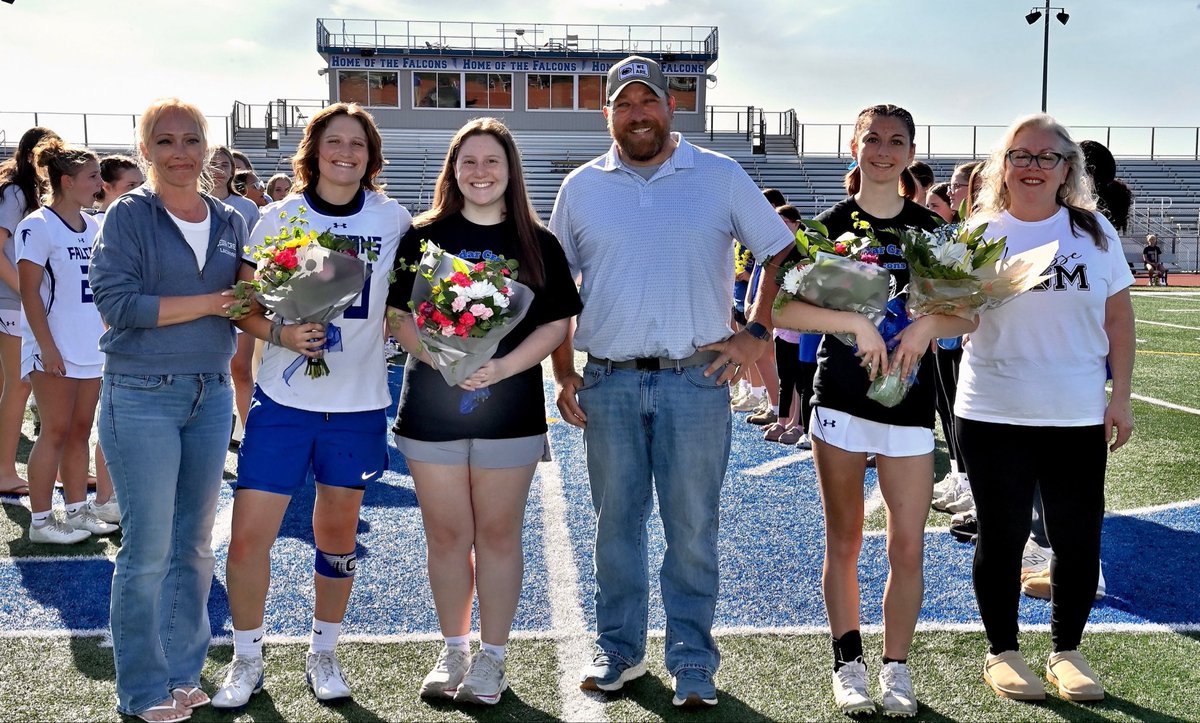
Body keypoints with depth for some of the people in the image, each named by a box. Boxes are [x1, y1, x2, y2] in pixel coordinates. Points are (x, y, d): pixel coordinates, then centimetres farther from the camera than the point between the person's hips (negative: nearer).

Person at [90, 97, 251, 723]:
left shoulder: (229, 221, 11)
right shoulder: (128, 215, -4)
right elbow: (115, 300, -15)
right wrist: (208, 302, -17)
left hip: (212, 394, 5)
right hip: (142, 396, -5)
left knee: (195, 545, 11)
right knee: (148, 550, -1)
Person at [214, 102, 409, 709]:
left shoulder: (392, 220, 2)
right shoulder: (280, 218, 0)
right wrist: (281, 334, -17)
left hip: (359, 403, 1)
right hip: (284, 400, -1)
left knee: (337, 535, 12)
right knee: (248, 535, -3)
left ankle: (322, 653, 32)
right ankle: (246, 659, 19)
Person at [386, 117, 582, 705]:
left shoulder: (537, 243, 4)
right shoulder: (423, 236, 5)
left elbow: (557, 324, 0)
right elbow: (399, 317, 1)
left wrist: (502, 367, -16)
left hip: (511, 410, -1)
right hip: (431, 408, 1)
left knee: (499, 534, 6)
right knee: (447, 535, 8)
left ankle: (491, 657, 20)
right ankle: (453, 650, 25)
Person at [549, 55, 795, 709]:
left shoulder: (720, 176, 5)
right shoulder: (582, 187, 9)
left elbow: (780, 252, 8)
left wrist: (755, 334, -1)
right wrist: (563, 373, 6)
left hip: (696, 380, -2)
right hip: (608, 384, 2)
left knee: (692, 528, 3)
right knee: (616, 524, 10)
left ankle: (692, 662, 15)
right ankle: (619, 649, 25)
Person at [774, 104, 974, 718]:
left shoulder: (930, 229, 6)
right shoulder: (831, 226, 0)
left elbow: (969, 313, 4)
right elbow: (782, 309, -11)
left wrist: (928, 326, -16)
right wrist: (857, 324, -21)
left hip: (909, 403, 1)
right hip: (840, 400, -1)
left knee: (907, 547, 2)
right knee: (844, 542, 8)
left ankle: (897, 667, 19)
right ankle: (848, 663, 22)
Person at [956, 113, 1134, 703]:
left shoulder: (1094, 230, 4)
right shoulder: (980, 233, -1)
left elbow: (1118, 318, 7)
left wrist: (1120, 396, 3)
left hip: (1079, 415, 2)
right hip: (993, 415, -1)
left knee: (1078, 539, 7)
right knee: (1001, 538, 8)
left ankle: (1067, 649, 27)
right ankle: (1002, 650, 25)